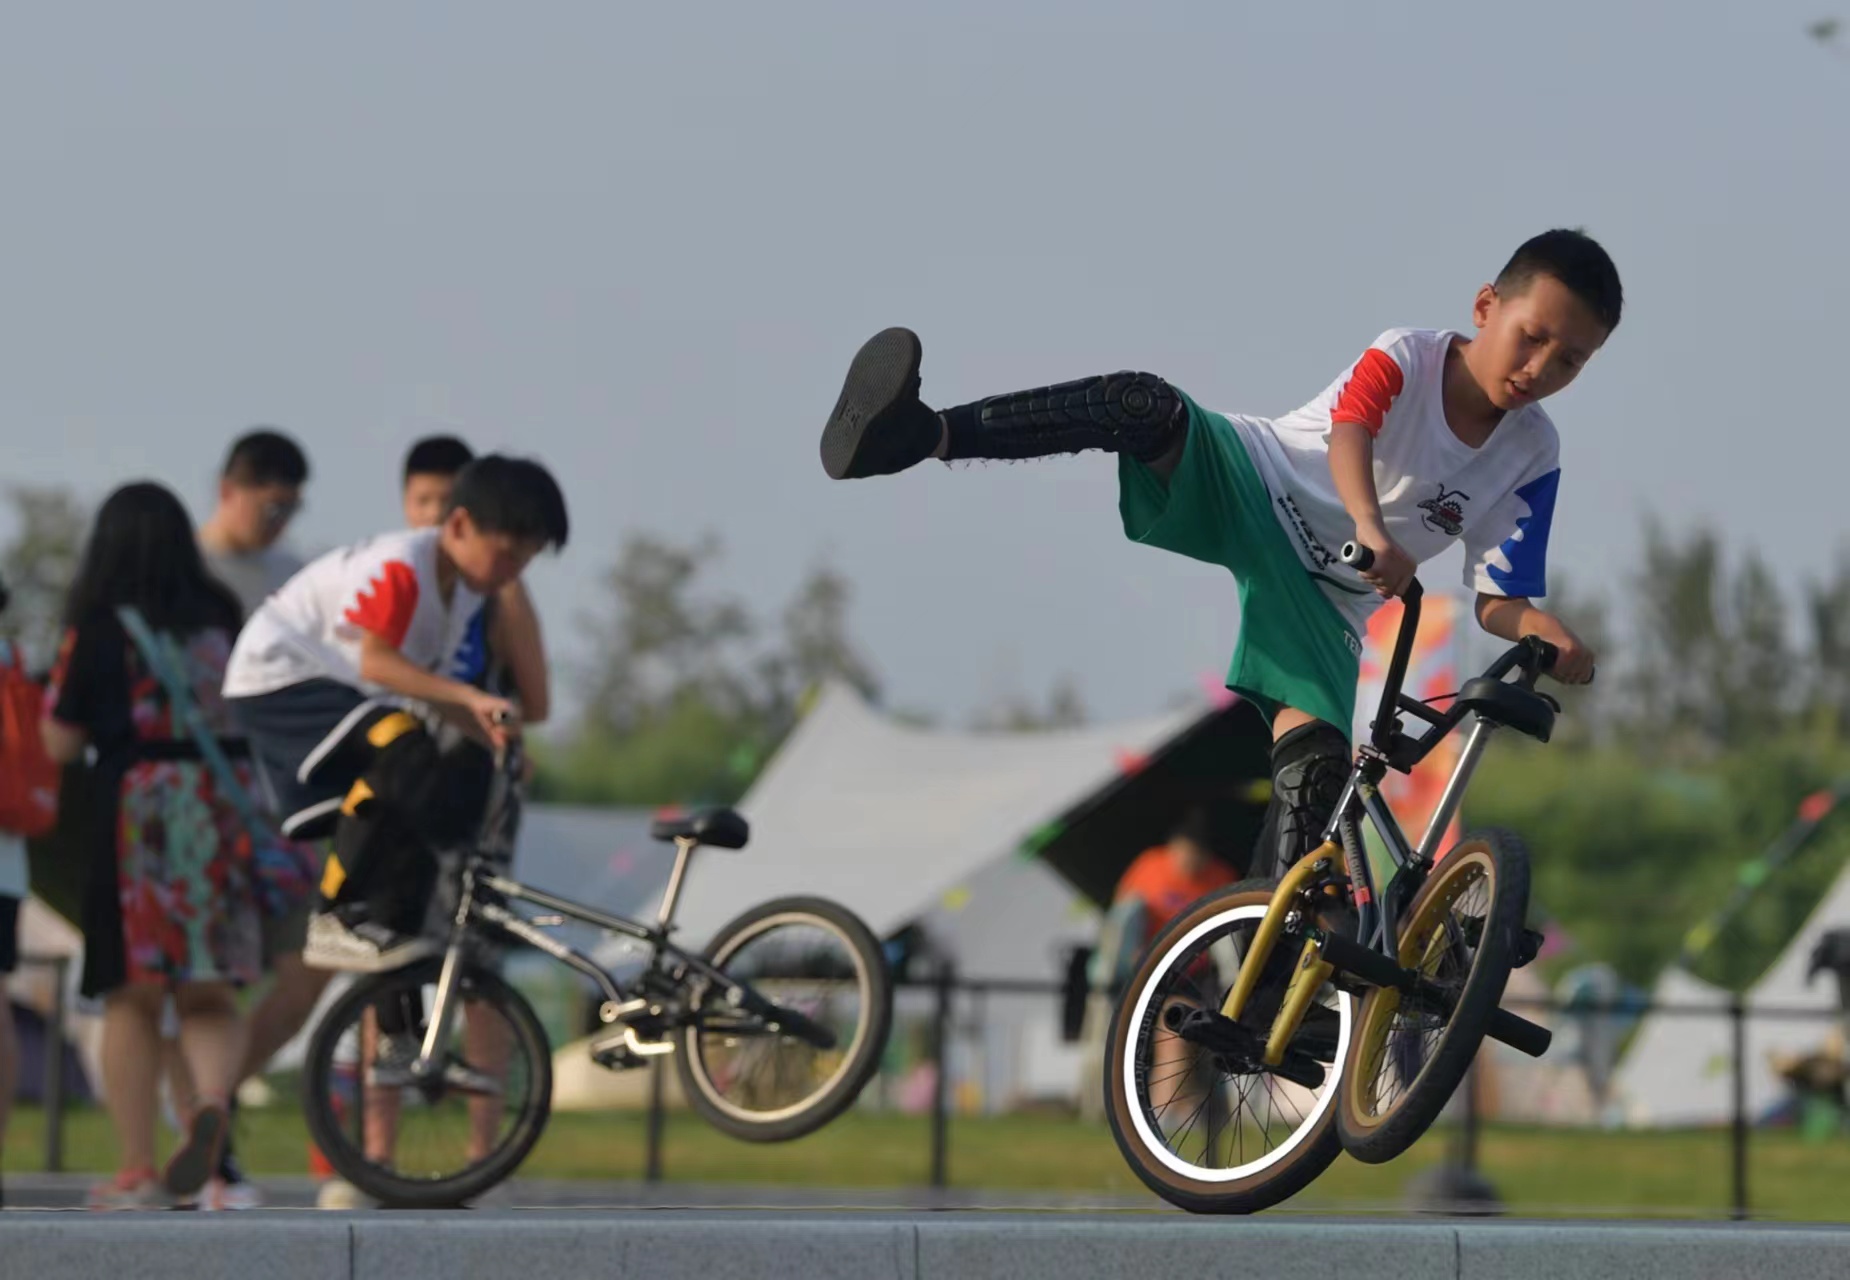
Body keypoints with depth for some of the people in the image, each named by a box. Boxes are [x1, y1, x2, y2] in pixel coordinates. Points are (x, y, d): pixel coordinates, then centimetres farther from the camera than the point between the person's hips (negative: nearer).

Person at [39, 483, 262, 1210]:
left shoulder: (96, 630, -4)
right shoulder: (222, 619, 7)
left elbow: (60, 743, -2)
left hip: (140, 805, -3)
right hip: (229, 808, 3)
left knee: (133, 999, 6)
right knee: (208, 997, 8)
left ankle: (135, 1172, 6)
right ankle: (212, 1101, -21)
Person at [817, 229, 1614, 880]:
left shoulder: (1532, 458, -2)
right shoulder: (1407, 358, -11)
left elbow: (1499, 600, -3)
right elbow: (1349, 431, -32)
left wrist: (1546, 634, -27)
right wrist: (1372, 531, -52)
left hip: (1319, 593, 3)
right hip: (1243, 488, -3)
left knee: (1316, 763, -22)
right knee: (1148, 408, -34)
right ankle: (915, 435, -48)